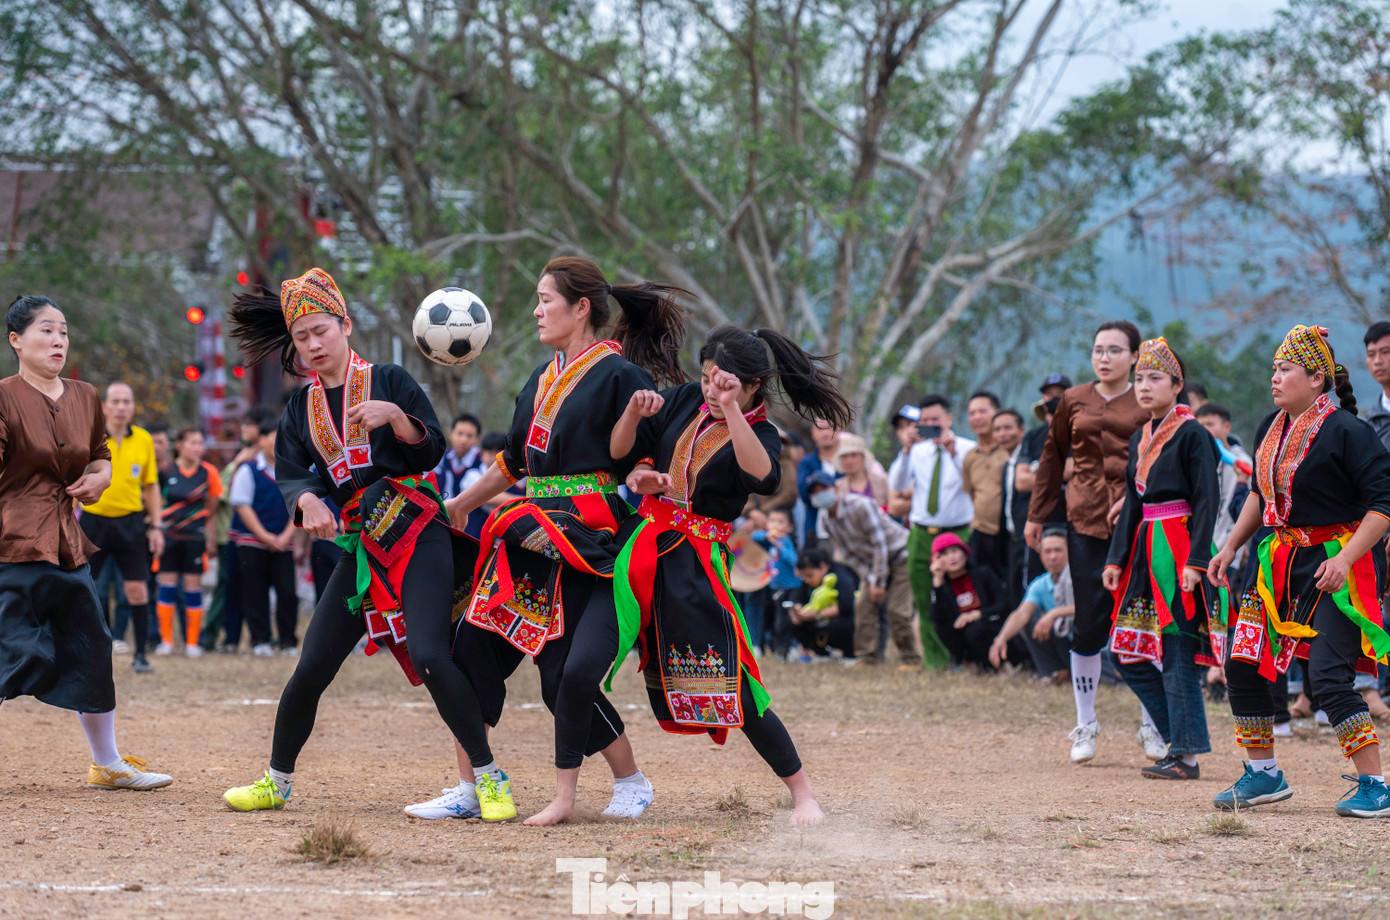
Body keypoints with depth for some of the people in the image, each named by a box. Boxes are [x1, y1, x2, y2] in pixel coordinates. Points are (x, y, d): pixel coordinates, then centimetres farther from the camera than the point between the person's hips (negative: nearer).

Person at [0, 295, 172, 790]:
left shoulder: (84, 398, 11)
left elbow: (100, 455, 27)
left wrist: (98, 477, 5)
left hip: (68, 542, 7)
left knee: (92, 650, 12)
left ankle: (108, 764, 24)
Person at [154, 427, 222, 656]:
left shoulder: (208, 472, 2)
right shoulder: (166, 471, -2)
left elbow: (212, 508, 10)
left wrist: (211, 538, 9)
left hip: (195, 536, 0)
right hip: (168, 534, 0)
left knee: (193, 587, 0)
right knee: (167, 586, -1)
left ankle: (192, 643, 8)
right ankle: (166, 641, 8)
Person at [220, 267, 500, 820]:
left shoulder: (387, 381, 1)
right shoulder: (301, 407, 13)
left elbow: (432, 450, -5)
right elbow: (288, 474, 4)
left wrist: (394, 416, -23)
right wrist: (307, 500, -18)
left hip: (416, 533, -5)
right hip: (358, 545, 5)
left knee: (429, 654, -21)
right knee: (311, 669, 1)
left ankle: (488, 777, -14)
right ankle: (277, 781, 17)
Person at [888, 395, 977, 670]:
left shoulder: (967, 449, 0)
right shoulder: (917, 451, 10)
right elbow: (897, 485, -4)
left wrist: (952, 451, -26)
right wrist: (907, 449, -15)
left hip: (958, 533, -4)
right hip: (921, 534, 4)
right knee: (925, 600, 3)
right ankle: (935, 660, 10)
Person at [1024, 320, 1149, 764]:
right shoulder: (1074, 402, 9)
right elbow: (1053, 458, 17)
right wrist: (1036, 516, 16)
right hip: (1087, 523, 1)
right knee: (1089, 624, 1)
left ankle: (1154, 725, 12)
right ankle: (1085, 725, 14)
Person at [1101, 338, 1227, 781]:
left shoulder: (1191, 434, -8)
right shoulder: (1141, 438, 15)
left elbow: (1207, 501, -11)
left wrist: (1195, 561, -18)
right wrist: (1116, 558, 11)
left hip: (1180, 552, -8)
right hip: (1147, 552, 8)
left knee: (1177, 651, -8)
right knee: (1132, 657, 7)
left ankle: (1186, 754, -4)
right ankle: (1179, 739, 16)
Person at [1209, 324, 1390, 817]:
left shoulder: (1346, 431, -15)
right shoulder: (1271, 430, 8)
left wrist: (1345, 559, -25)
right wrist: (1229, 548, 18)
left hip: (1336, 565, -8)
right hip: (1282, 560, 8)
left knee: (1327, 676, -17)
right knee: (1241, 663, 5)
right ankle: (1264, 775, 20)